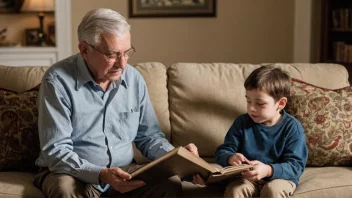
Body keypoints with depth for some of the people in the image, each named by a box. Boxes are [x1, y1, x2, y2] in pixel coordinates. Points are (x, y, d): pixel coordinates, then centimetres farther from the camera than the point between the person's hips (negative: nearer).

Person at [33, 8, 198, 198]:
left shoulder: (134, 79, 2)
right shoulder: (58, 81, -14)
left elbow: (148, 136, 11)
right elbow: (55, 151, -18)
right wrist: (101, 174, -33)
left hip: (124, 171, 3)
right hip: (72, 173, -3)